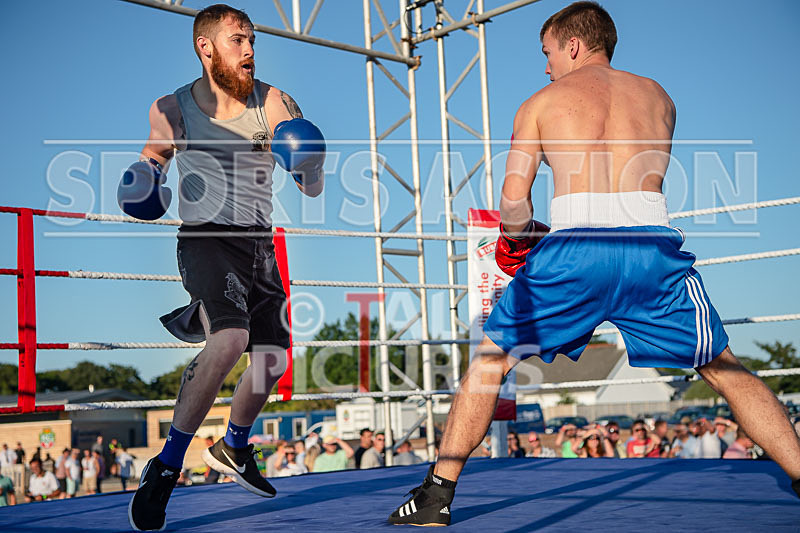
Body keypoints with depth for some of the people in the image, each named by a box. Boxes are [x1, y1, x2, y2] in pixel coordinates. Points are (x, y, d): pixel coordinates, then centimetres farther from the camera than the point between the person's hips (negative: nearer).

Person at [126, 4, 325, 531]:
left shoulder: (273, 102, -1)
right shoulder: (172, 109, -3)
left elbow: (313, 191, -2)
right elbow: (154, 155, 18)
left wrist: (310, 165, -25)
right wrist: (144, 181, -5)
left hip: (259, 242, 5)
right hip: (206, 237, -4)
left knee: (273, 360, 9)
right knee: (229, 340, -30)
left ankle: (233, 448, 39)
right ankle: (166, 467, -18)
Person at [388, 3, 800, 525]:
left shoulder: (540, 103, 16)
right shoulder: (658, 96, 24)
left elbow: (513, 206, 7)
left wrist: (521, 238, 30)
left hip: (574, 248, -2)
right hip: (654, 242, 2)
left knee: (491, 360, 15)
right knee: (728, 371, 16)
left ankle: (439, 492, 14)